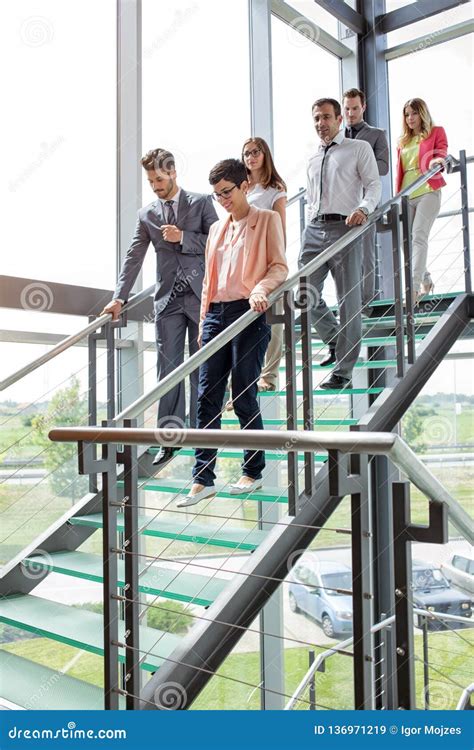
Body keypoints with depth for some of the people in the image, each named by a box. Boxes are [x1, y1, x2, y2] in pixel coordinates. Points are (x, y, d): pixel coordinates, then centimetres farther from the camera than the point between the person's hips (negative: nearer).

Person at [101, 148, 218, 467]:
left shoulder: (201, 202, 4)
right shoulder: (147, 214, 12)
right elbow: (134, 258, 9)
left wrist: (183, 237, -12)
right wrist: (120, 297, 0)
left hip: (200, 295, -2)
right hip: (168, 299, 2)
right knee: (168, 369, 0)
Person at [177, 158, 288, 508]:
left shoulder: (267, 219, 5)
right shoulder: (217, 228, 21)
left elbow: (279, 267, -2)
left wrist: (260, 290, -22)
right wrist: (204, 320, 16)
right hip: (216, 315, 5)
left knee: (244, 397, -2)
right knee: (207, 397, -1)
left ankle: (253, 472, 15)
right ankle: (203, 479, 4)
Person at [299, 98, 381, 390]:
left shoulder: (359, 148, 6)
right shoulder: (313, 159, 22)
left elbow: (374, 184, -5)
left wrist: (364, 208, -23)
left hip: (344, 227, -5)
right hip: (314, 229, 6)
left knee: (349, 300, -4)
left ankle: (343, 372, 1)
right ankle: (337, 341, 24)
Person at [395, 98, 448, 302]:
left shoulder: (436, 132, 11)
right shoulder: (403, 141, 22)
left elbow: (441, 152, -5)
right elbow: (399, 170, 18)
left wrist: (438, 160, -29)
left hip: (428, 192, -5)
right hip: (406, 195, 5)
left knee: (419, 237, -19)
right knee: (406, 241, 2)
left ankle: (414, 287, -26)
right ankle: (426, 280, 21)